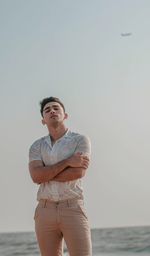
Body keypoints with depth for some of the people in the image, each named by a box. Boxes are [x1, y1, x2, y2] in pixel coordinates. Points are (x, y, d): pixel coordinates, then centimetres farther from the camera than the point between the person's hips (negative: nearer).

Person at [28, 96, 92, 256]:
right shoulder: (36, 146, 9)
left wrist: (46, 174, -6)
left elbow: (78, 172, -16)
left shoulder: (81, 140, 1)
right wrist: (68, 162, -15)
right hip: (45, 211, 3)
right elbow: (36, 176, -10)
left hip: (73, 210, -3)